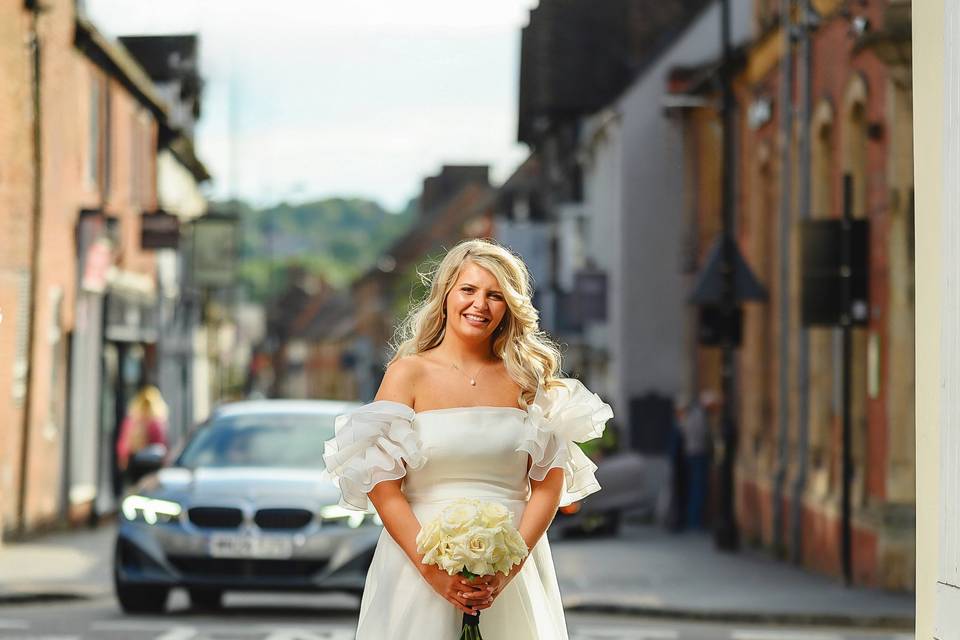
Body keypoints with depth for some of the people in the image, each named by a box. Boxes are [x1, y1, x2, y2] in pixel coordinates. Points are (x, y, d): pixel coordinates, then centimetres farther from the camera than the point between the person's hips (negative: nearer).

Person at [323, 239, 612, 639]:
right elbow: (381, 486, -7)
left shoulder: (526, 378, 5)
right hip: (419, 561, -2)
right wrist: (434, 571, -16)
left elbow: (550, 484, 0)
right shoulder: (409, 373, -1)